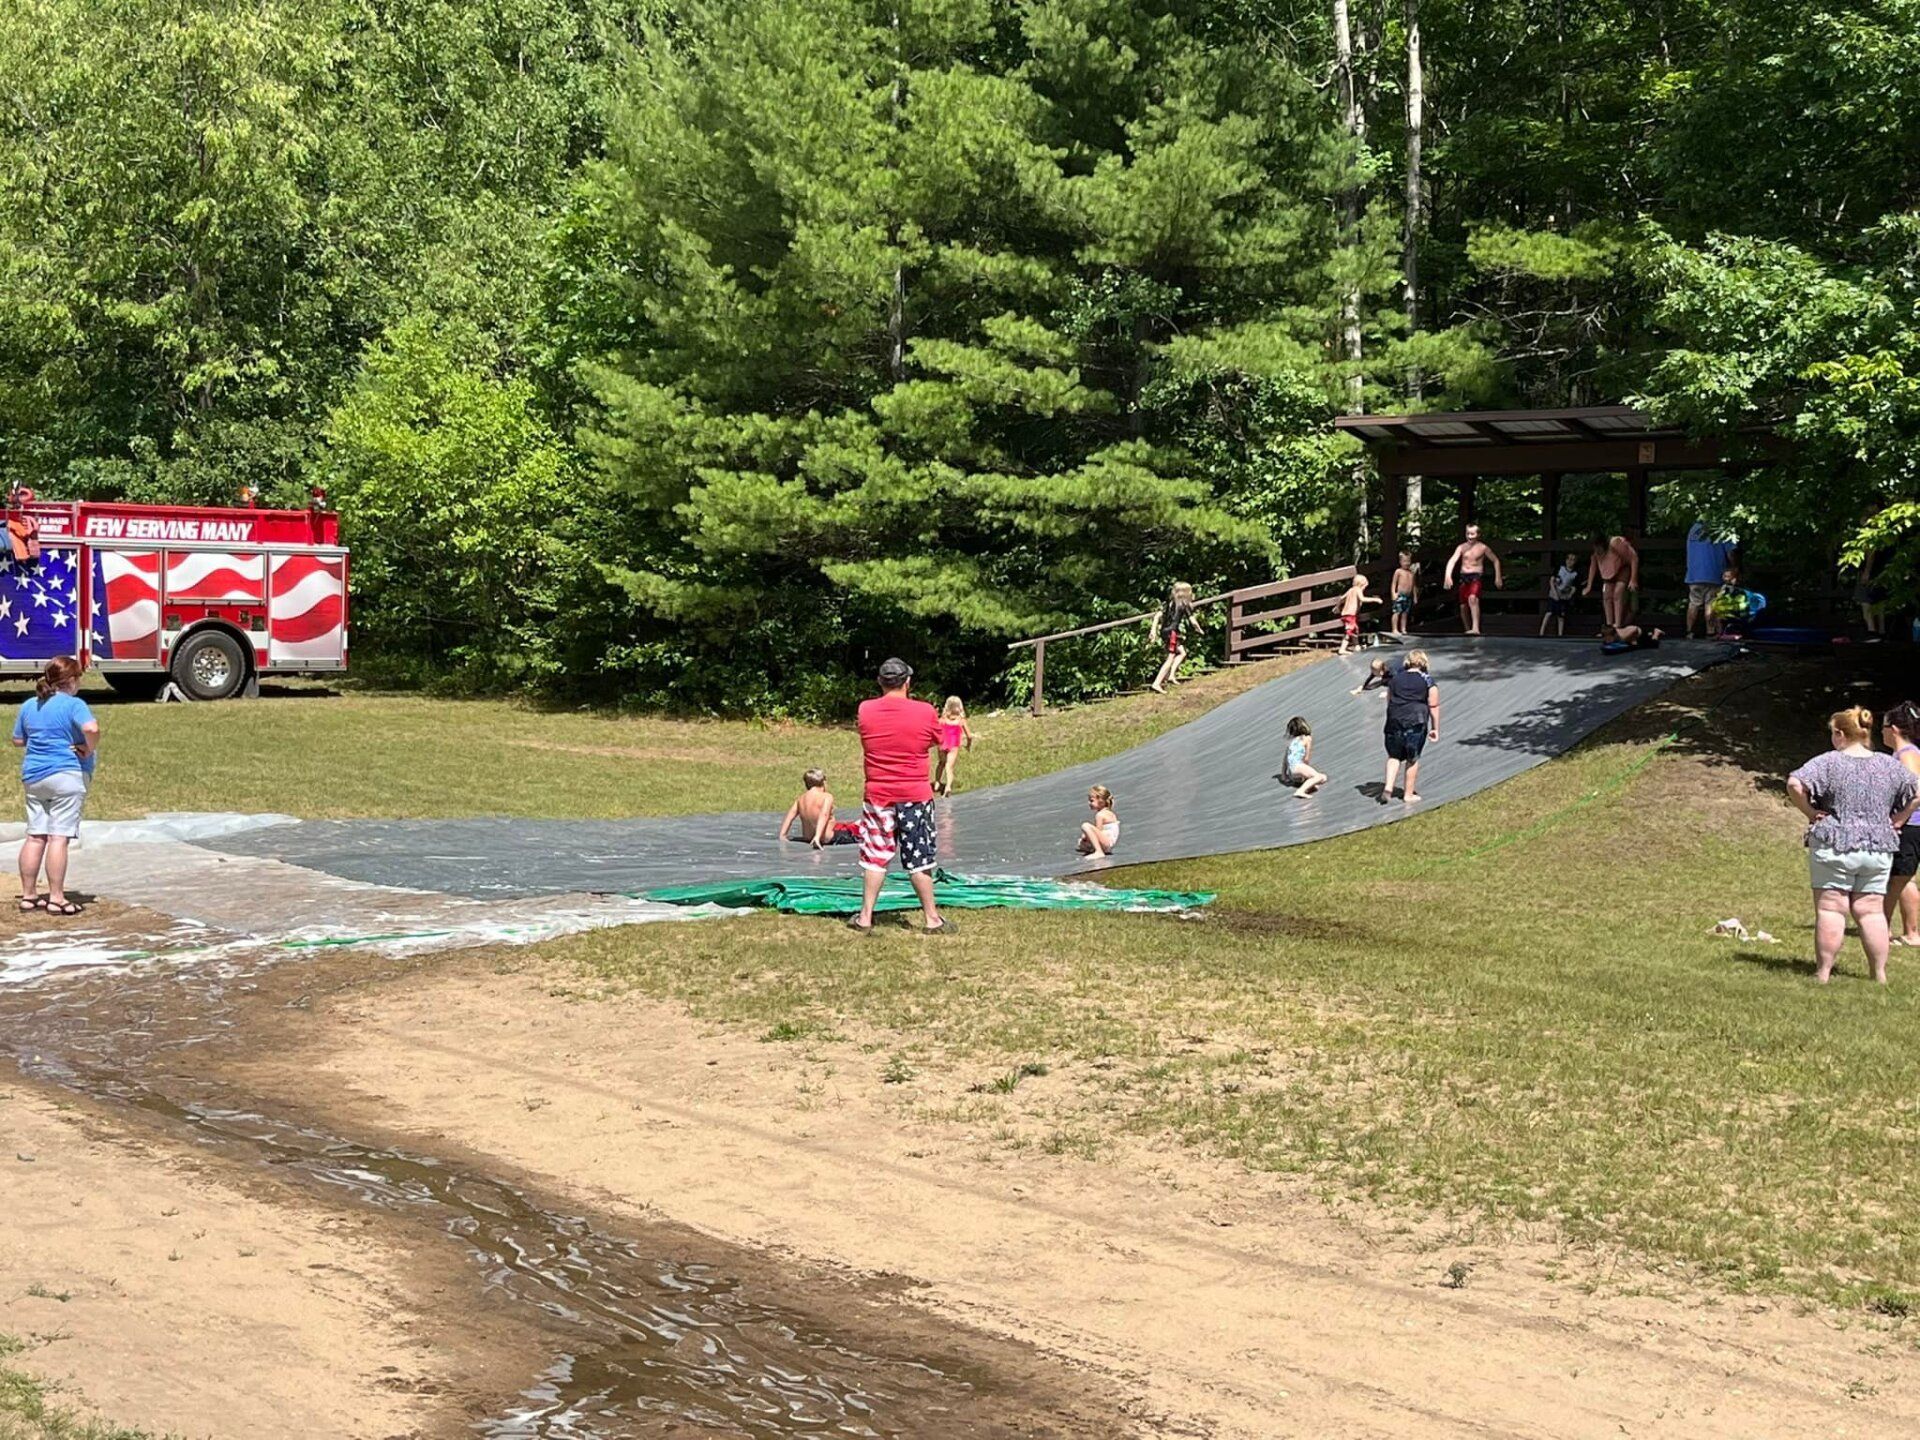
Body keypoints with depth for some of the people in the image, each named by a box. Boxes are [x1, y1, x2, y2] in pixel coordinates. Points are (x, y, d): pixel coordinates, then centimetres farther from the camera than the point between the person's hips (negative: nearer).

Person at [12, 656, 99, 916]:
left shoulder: (29, 706, 12)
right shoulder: (73, 705, -10)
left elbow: (18, 740, 20)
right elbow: (91, 728, -26)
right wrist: (90, 749, -10)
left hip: (33, 776, 7)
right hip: (65, 776, -7)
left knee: (35, 836, 10)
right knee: (59, 837, -7)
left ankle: (28, 895, 14)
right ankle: (56, 899, -8)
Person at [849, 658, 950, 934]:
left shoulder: (865, 710, -5)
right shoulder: (925, 712, -9)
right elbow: (936, 742, 7)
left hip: (877, 795, 2)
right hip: (915, 795, -1)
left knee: (874, 857, 10)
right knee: (919, 859, 6)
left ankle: (865, 917, 12)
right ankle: (932, 919, 12)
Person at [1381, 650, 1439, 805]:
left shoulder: (1395, 679, 12)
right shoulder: (1427, 680, 1)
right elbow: (1433, 706, -1)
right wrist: (1435, 728, 4)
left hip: (1395, 721, 3)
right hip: (1416, 722, -3)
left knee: (1394, 756, 13)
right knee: (1412, 758, 8)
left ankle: (1388, 789, -4)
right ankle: (1408, 794, 14)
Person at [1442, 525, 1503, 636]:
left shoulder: (1483, 548, 0)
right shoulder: (1461, 547, 4)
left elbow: (1496, 561, 12)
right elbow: (1452, 561, -9)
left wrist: (1498, 577, 8)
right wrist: (1448, 575, -26)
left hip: (1476, 577, -4)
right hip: (1464, 577, 4)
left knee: (1473, 598, -30)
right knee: (1463, 606, 8)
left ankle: (1475, 628, -40)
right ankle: (1467, 630, 25)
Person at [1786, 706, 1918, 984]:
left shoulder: (1829, 762, -8)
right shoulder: (1890, 766, 6)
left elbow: (1795, 784, -19)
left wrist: (1809, 811, -7)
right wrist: (1897, 820, 12)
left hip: (1835, 847, -4)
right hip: (1879, 849, 4)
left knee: (1830, 910, 0)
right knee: (1871, 912, 9)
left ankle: (1824, 973, 1)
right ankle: (1879, 974, 9)